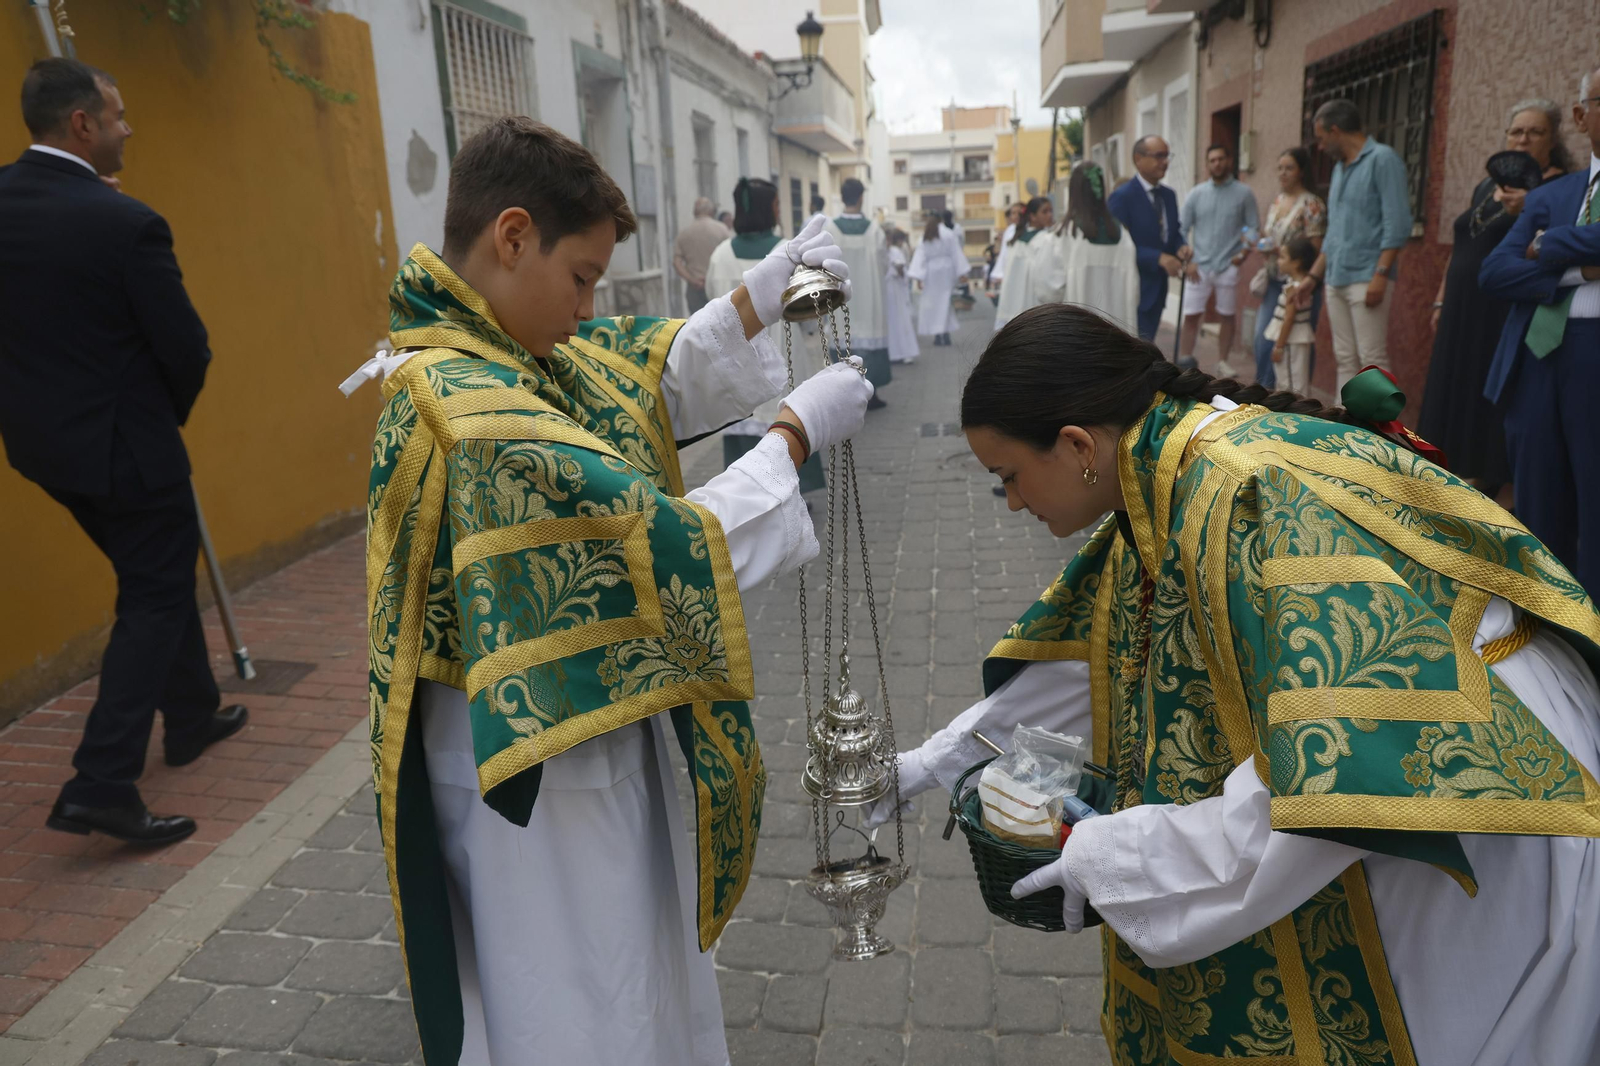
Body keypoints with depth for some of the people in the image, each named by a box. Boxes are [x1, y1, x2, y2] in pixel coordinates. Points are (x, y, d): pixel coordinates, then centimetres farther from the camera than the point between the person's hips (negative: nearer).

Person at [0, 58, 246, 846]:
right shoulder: (125, 223, -20)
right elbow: (185, 348, -13)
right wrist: (167, 419, 5)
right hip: (120, 442, -8)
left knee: (155, 576, 22)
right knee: (156, 598, 3)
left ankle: (193, 715, 36)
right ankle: (102, 784, 0)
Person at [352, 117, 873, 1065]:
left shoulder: (512, 347, -1)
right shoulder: (464, 403, -30)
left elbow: (655, 370, 11)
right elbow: (661, 542, -32)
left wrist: (764, 292, -2)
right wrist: (799, 433, -21)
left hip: (591, 723, 9)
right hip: (542, 768, -9)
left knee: (640, 957, 29)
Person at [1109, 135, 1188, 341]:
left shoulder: (1169, 195, 12)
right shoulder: (1122, 197, -13)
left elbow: (1174, 232, 19)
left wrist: (1180, 247, -5)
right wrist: (1159, 258, -26)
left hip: (1158, 288, 8)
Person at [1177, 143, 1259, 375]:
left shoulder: (1244, 193, 3)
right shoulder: (1196, 194, 6)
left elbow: (1253, 227, 2)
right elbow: (1182, 228, 6)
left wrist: (1244, 251, -15)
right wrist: (1187, 261, -4)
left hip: (1228, 267, 0)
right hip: (1199, 267, 1)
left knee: (1228, 317, 4)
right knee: (1191, 315, -2)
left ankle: (1222, 363, 15)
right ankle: (1185, 361, 10)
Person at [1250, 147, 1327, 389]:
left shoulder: (1311, 205, -11)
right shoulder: (1276, 201, 11)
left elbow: (1315, 248, -14)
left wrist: (1279, 250, -23)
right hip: (1274, 281, 7)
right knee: (1263, 338, 6)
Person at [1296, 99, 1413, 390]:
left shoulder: (1382, 159, -6)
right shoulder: (1340, 167, 17)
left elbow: (1397, 224, -13)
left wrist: (1381, 274, -20)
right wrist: (1313, 276, 21)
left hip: (1366, 278, -8)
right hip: (1337, 280, 8)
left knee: (1372, 360, -8)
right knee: (1345, 361, 9)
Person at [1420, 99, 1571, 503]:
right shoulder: (1486, 187, 17)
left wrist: (1527, 212, -31)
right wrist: (1441, 300, 16)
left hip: (1508, 316, -7)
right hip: (1465, 314, 7)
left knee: (1496, 406, -6)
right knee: (1460, 397, 10)